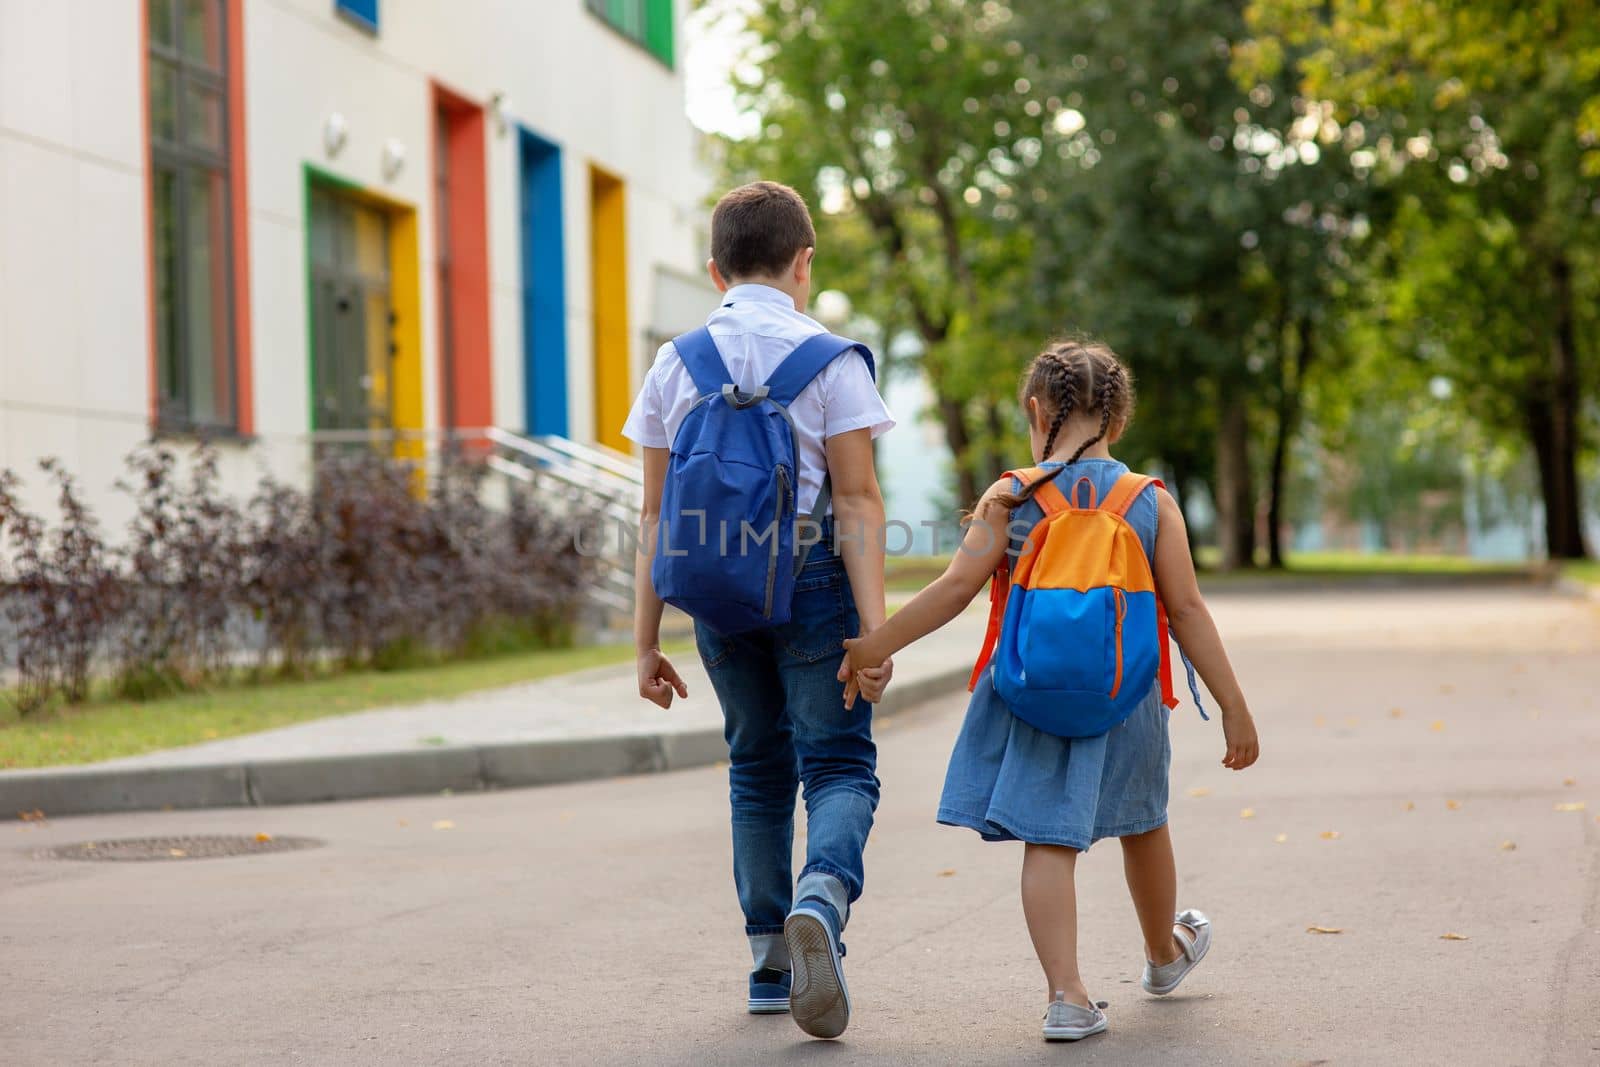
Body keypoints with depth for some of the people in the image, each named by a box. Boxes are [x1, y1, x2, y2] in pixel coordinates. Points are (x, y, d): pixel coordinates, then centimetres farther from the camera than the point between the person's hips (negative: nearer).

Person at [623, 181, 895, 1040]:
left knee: (757, 767, 17)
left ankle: (770, 964, 21)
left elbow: (658, 516, 6)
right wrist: (874, 626, -14)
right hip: (809, 580, -4)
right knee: (839, 765, 1)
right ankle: (820, 897, -29)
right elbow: (857, 501, -11)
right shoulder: (828, 358, -4)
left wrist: (647, 638, 9)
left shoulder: (675, 366, 6)